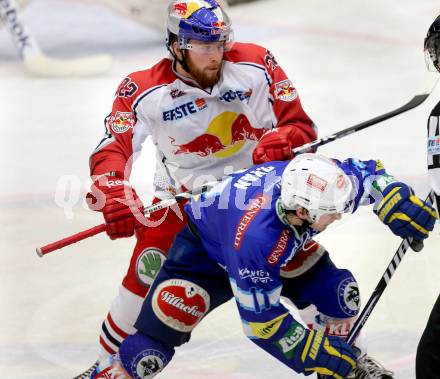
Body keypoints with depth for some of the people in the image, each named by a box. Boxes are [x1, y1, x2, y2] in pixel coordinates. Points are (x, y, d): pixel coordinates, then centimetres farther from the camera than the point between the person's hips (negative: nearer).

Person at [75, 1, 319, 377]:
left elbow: (300, 125, -12)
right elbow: (110, 150, -25)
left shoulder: (255, 65, -17)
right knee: (147, 273, -13)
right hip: (182, 188, -1)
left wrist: (281, 140, -36)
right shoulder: (144, 90, -20)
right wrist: (114, 194, -46)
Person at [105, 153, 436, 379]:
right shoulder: (257, 239, -46)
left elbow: (366, 172, -8)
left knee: (339, 292, -11)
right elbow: (261, 322, -35)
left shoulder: (312, 180, -31)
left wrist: (398, 200, -26)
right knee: (156, 336, -19)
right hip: (204, 250, -6)